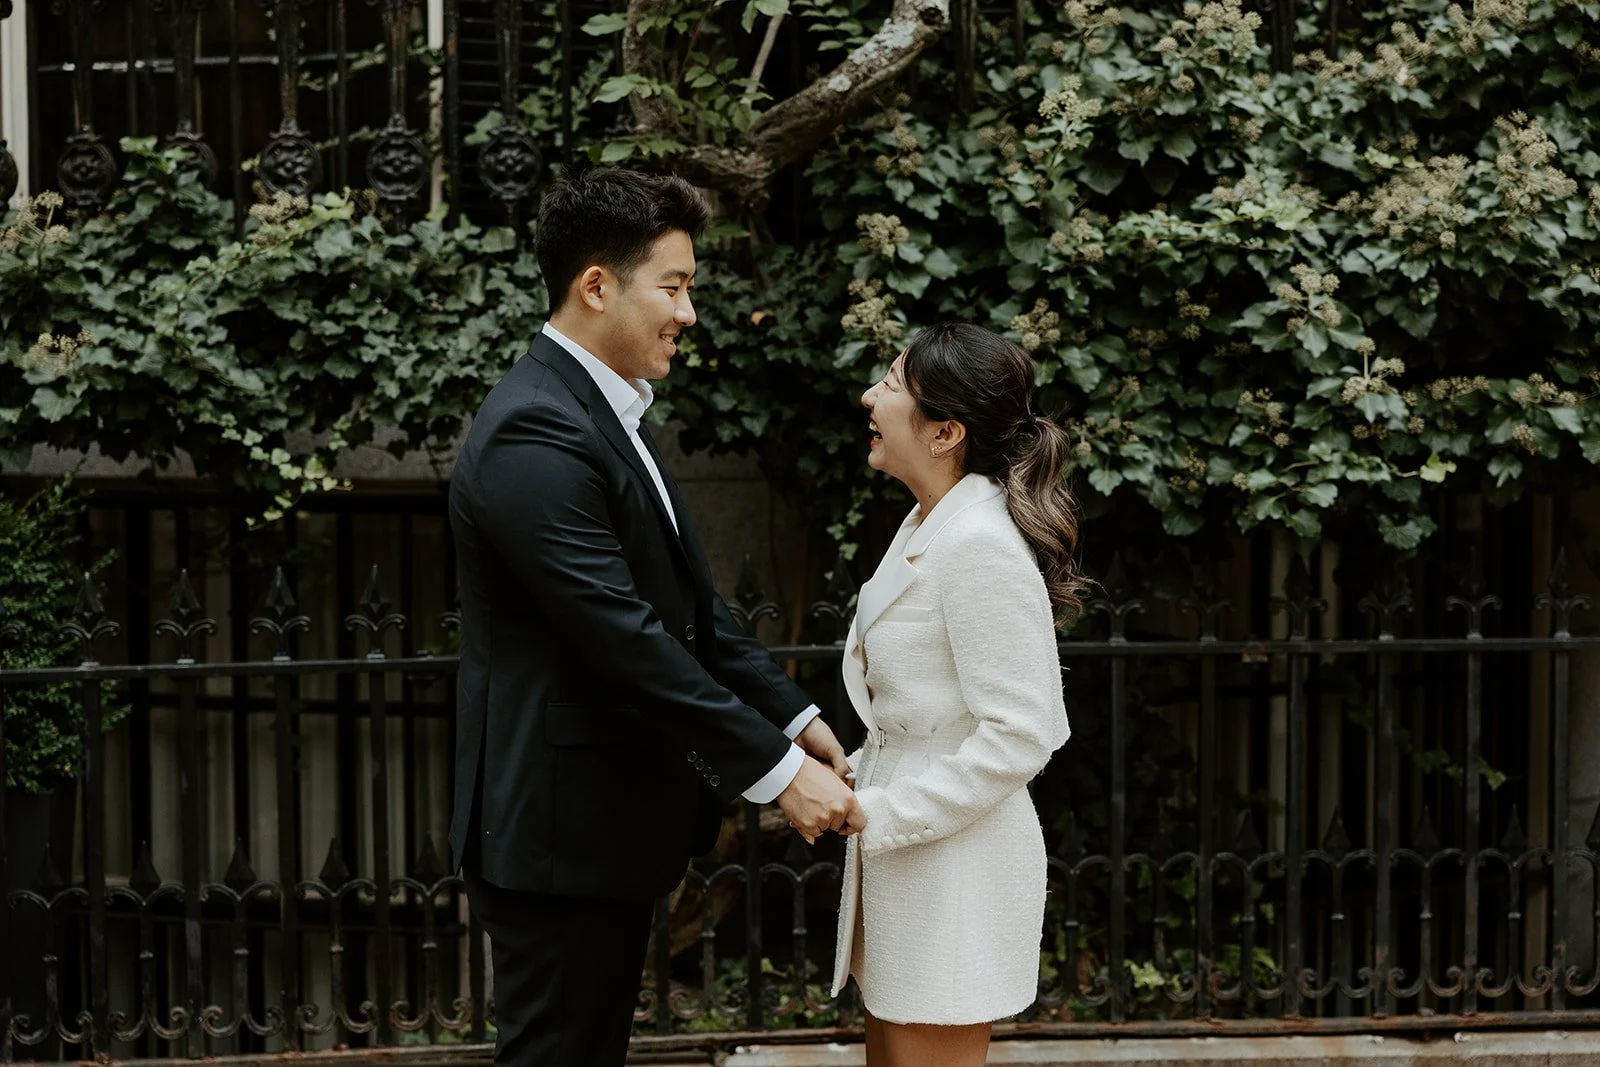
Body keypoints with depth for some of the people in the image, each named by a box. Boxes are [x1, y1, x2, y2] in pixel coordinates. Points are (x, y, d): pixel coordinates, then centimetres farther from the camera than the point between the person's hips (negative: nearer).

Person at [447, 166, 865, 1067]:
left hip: (611, 824, 10)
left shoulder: (612, 416, 13)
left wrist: (793, 718, 4)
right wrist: (775, 770, -23)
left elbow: (691, 604, 14)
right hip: (559, 832, -10)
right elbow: (626, 637, -26)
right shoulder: (534, 436, -21)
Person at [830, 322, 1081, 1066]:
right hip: (904, 857, 10)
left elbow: (1021, 734, -23)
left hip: (954, 859, -10)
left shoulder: (980, 546, -21)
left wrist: (880, 815, -19)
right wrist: (857, 782, 6)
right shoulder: (927, 525, 9)